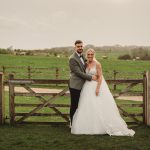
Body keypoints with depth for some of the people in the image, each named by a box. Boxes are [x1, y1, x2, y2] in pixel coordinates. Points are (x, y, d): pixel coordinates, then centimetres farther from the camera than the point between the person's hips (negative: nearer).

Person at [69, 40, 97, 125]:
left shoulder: (82, 56, 12)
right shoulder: (72, 59, -15)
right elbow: (78, 72, -19)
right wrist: (91, 77, -15)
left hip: (82, 86, 8)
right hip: (75, 86, -8)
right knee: (74, 105, 3)